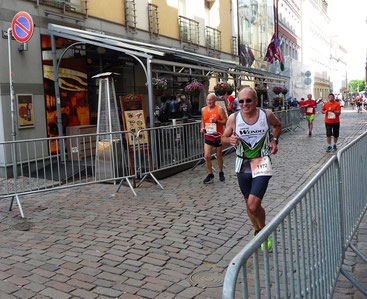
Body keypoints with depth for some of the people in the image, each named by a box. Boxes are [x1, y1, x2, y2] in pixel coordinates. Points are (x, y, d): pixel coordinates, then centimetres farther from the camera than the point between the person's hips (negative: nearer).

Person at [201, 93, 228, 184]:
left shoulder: (219, 109, -7)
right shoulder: (203, 110, 6)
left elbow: (225, 121, -9)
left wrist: (216, 121, -24)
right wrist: (202, 127, 5)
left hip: (218, 136, -3)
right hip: (208, 136, 3)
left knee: (219, 156, 9)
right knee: (207, 156, -7)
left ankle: (221, 173, 30)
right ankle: (210, 174, 9)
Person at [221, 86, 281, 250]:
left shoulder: (267, 115, -7)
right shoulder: (233, 118, -7)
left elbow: (278, 125, 17)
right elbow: (223, 138, 6)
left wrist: (274, 140, 2)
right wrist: (230, 140, -16)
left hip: (262, 163, -2)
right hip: (243, 165, 3)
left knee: (253, 205, -15)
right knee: (249, 204, 15)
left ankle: (264, 231, 15)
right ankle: (258, 232, 41)